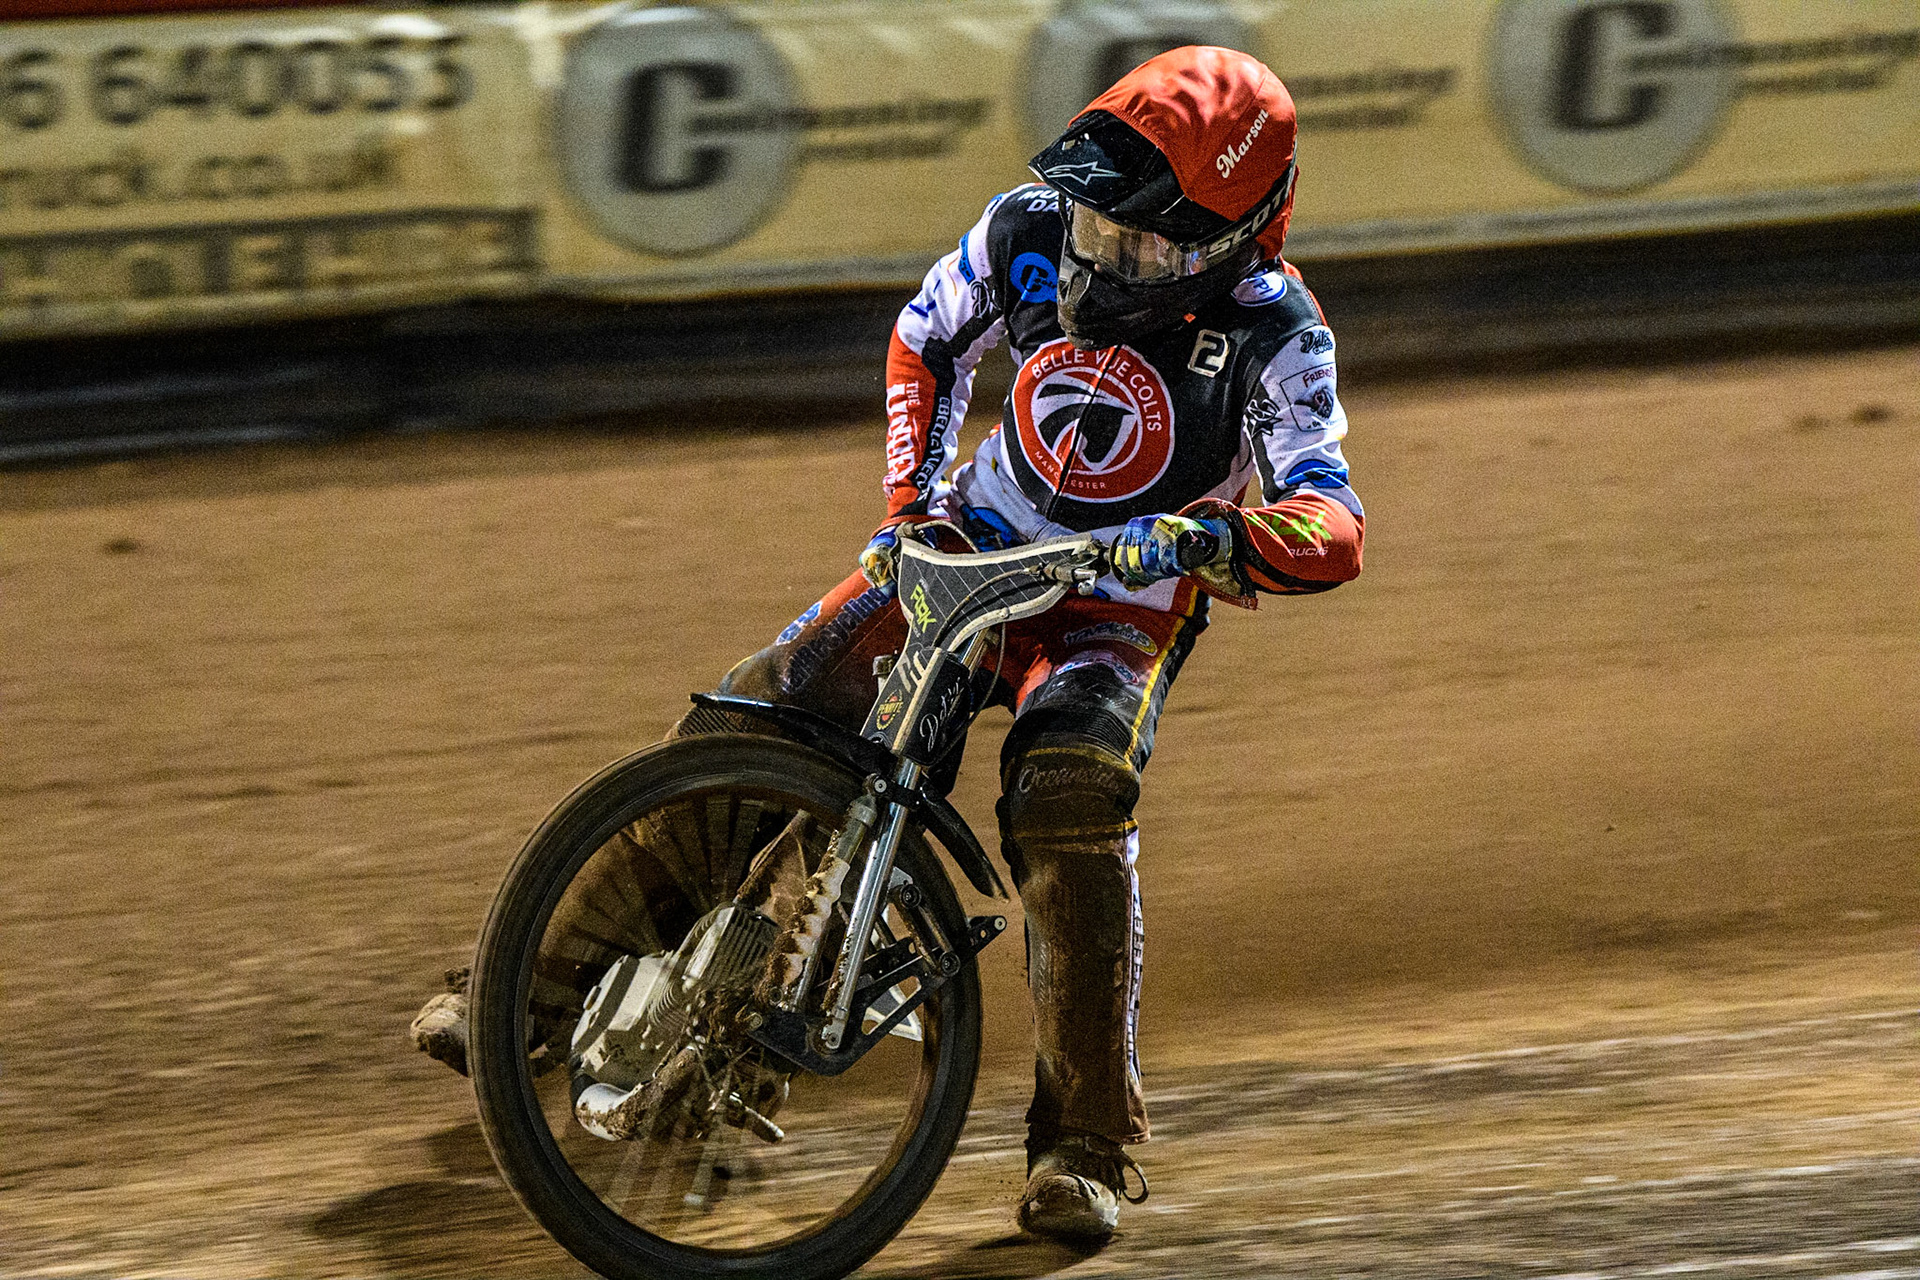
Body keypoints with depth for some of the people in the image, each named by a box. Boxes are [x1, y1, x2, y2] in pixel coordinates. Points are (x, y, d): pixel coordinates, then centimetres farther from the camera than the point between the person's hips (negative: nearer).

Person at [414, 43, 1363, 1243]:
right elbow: (929, 337, 10)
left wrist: (1210, 534, -50)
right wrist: (910, 493, -2)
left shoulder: (1272, 333, -22)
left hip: (1118, 606, -4)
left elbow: (1334, 531, -31)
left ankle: (1087, 1144, -21)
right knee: (750, 718, -11)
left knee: (1073, 804, -32)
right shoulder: (1033, 229, -11)